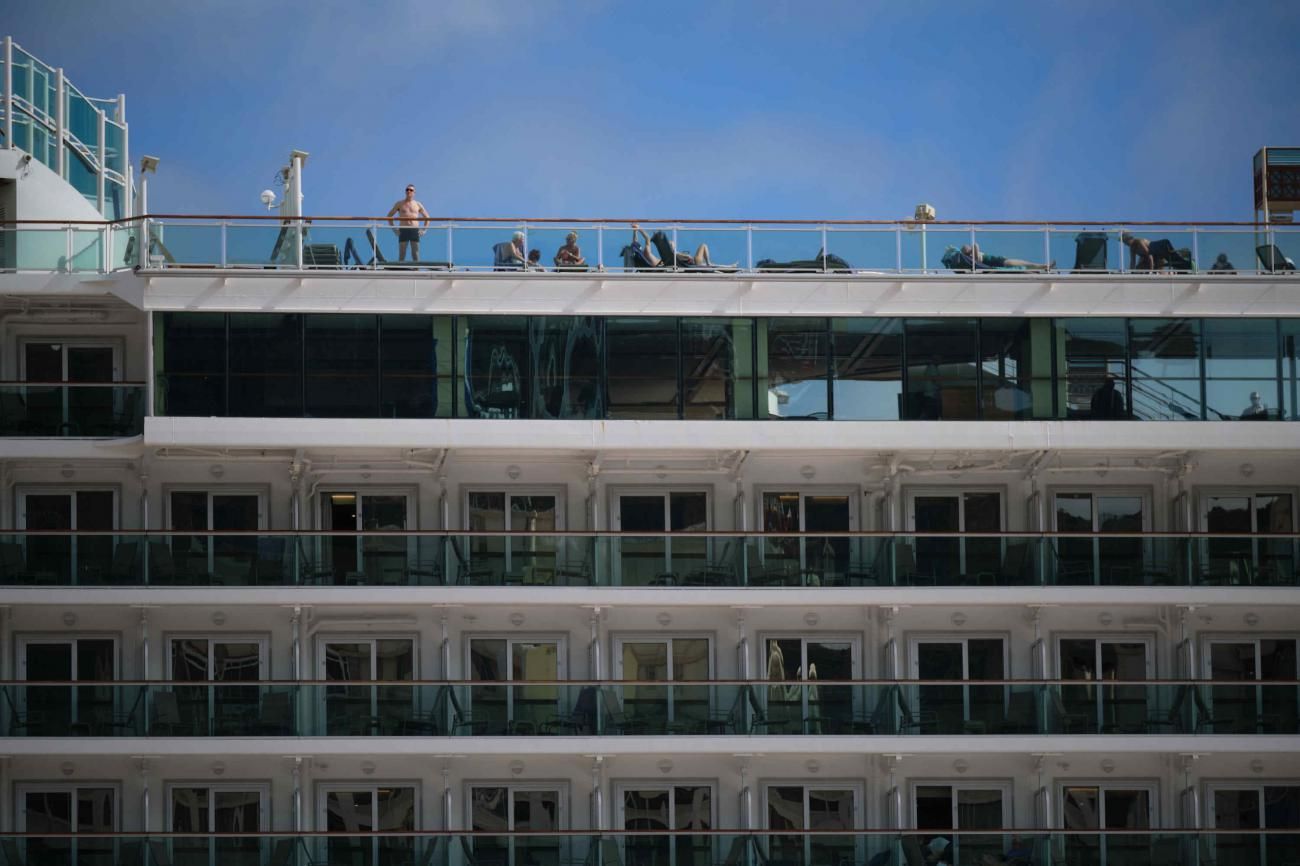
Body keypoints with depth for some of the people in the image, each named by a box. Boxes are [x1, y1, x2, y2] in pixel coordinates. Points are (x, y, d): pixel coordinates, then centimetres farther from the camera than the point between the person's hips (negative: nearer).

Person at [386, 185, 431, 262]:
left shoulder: (417, 205, 12)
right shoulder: (400, 204, 10)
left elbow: (427, 217, 20)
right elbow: (389, 216, 13)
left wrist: (424, 230, 7)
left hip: (415, 231, 1)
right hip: (403, 231, -1)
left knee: (416, 255, -3)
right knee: (401, 255, -3)